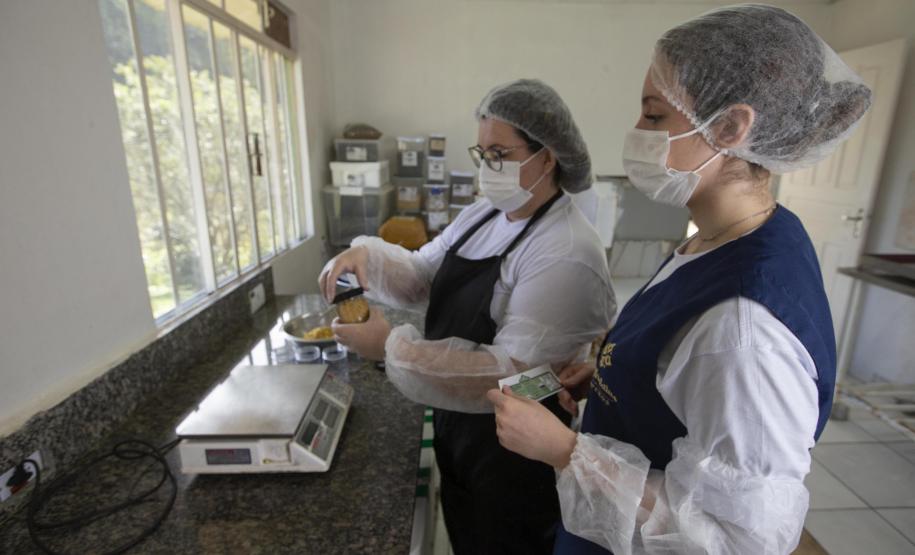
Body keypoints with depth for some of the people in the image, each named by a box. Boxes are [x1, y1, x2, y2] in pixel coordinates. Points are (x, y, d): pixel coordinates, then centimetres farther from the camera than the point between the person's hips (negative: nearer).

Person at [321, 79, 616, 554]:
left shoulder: (565, 255, -26)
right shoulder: (481, 215, 2)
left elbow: (509, 374, -31)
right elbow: (423, 275, 5)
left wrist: (392, 348, -31)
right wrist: (367, 256, -15)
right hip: (457, 429, 7)